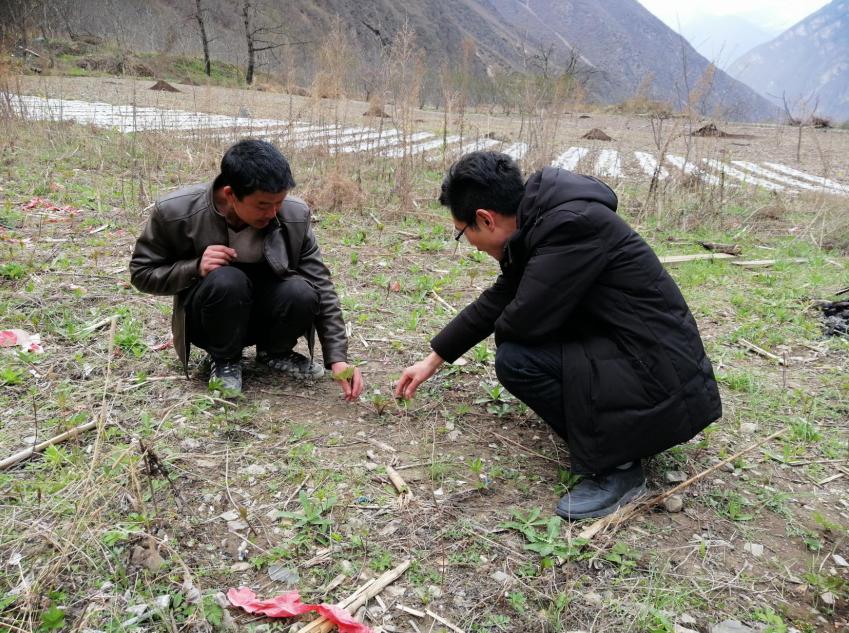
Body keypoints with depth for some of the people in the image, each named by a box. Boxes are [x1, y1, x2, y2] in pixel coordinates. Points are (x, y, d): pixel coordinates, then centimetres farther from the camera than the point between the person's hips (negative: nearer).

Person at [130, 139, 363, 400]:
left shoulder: (295, 214, -17)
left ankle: (274, 352, 2)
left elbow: (320, 287, -13)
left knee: (301, 293, -31)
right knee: (226, 281, -35)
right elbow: (141, 272, -8)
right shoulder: (176, 211, -21)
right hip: (206, 318, -2)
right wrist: (195, 268, -28)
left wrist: (337, 357, -21)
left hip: (261, 315, 2)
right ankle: (224, 359, -6)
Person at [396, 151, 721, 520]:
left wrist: (502, 328, -1)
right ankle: (610, 436, 14)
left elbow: (523, 319, -27)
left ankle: (615, 465, -4)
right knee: (513, 338, 14)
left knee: (516, 360, -19)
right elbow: (497, 301, 16)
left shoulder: (573, 225, -23)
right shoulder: (539, 222, 6)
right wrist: (433, 360, 24)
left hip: (664, 387, -9)